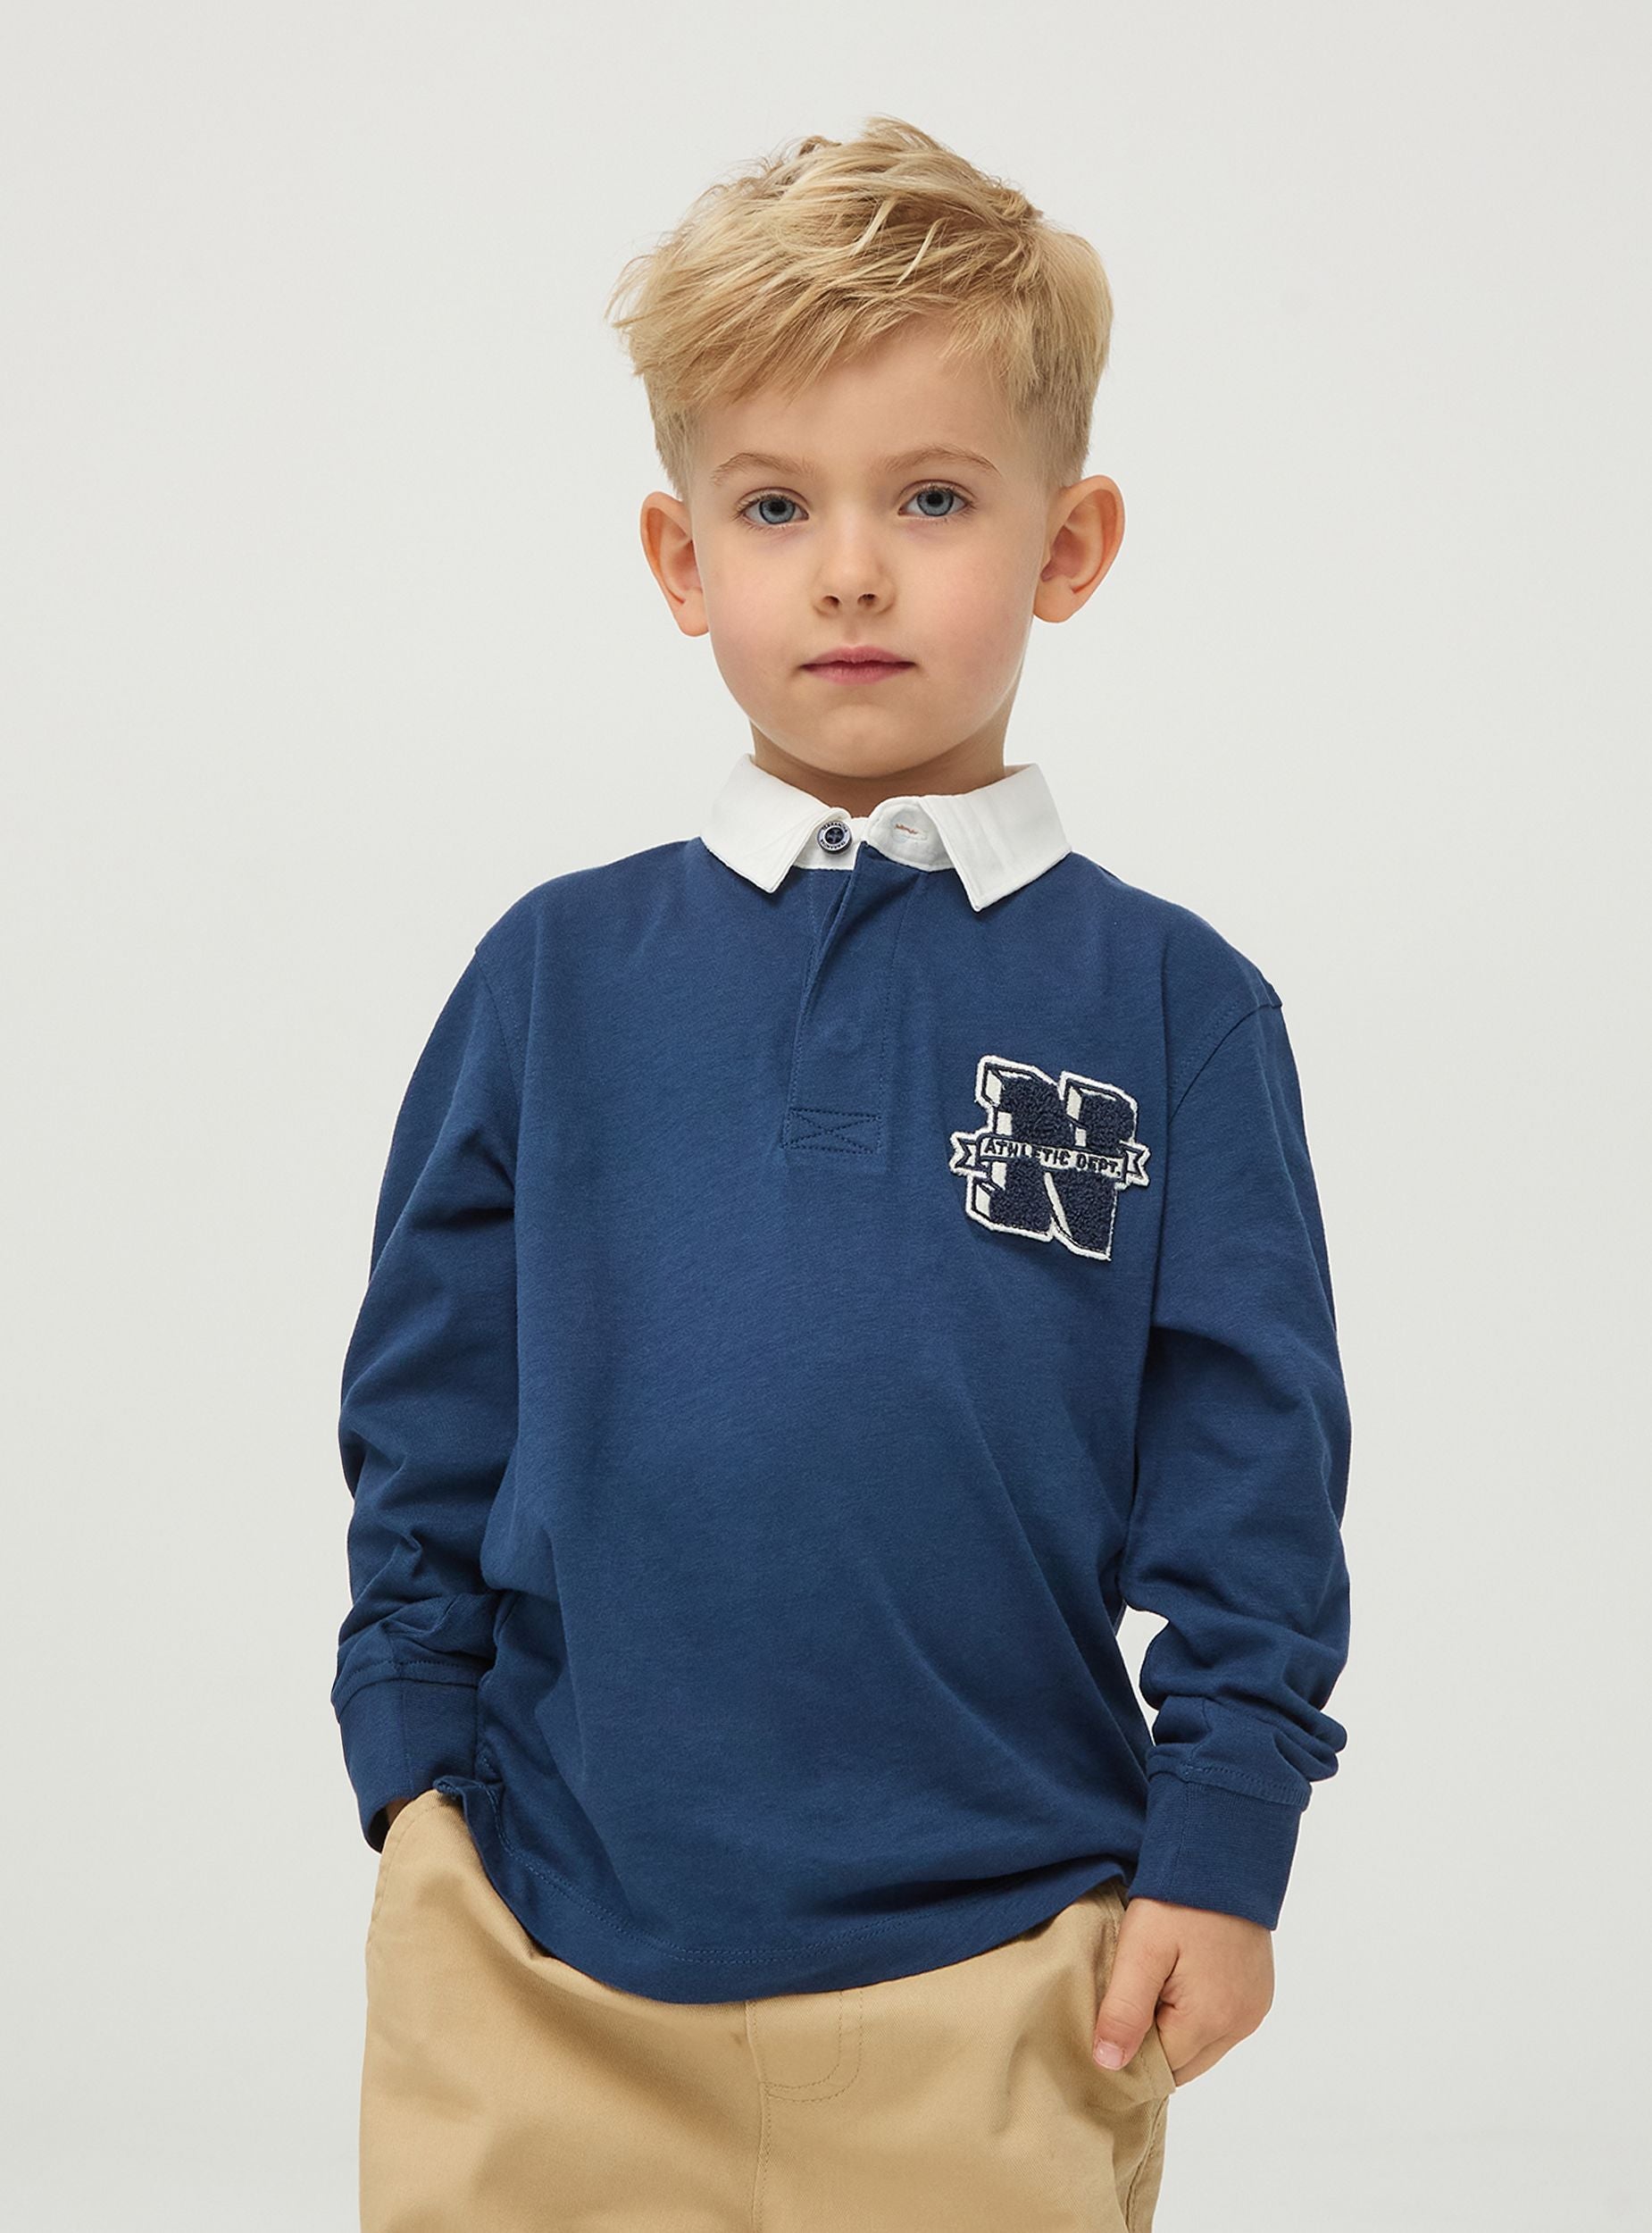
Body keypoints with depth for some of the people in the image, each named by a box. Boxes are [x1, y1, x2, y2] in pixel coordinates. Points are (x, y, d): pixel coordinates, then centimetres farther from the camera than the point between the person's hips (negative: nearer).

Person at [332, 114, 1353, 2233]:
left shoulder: (1172, 1004, 0)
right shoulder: (558, 974, 4)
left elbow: (1248, 1475, 1)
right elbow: (429, 1422, 8)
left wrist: (1218, 1850, -2)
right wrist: (414, 1778, 5)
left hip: (997, 1977, -1)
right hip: (546, 1953, 2)